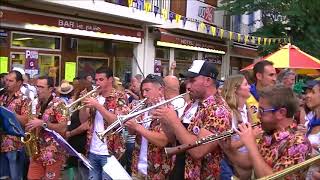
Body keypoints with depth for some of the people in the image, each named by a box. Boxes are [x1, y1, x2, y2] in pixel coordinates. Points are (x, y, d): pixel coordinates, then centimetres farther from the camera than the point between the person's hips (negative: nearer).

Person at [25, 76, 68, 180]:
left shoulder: (58, 104, -11)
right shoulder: (38, 105, 12)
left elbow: (63, 128, -19)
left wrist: (42, 123, -23)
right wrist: (31, 127, 2)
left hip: (54, 153, -7)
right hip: (37, 151, 7)